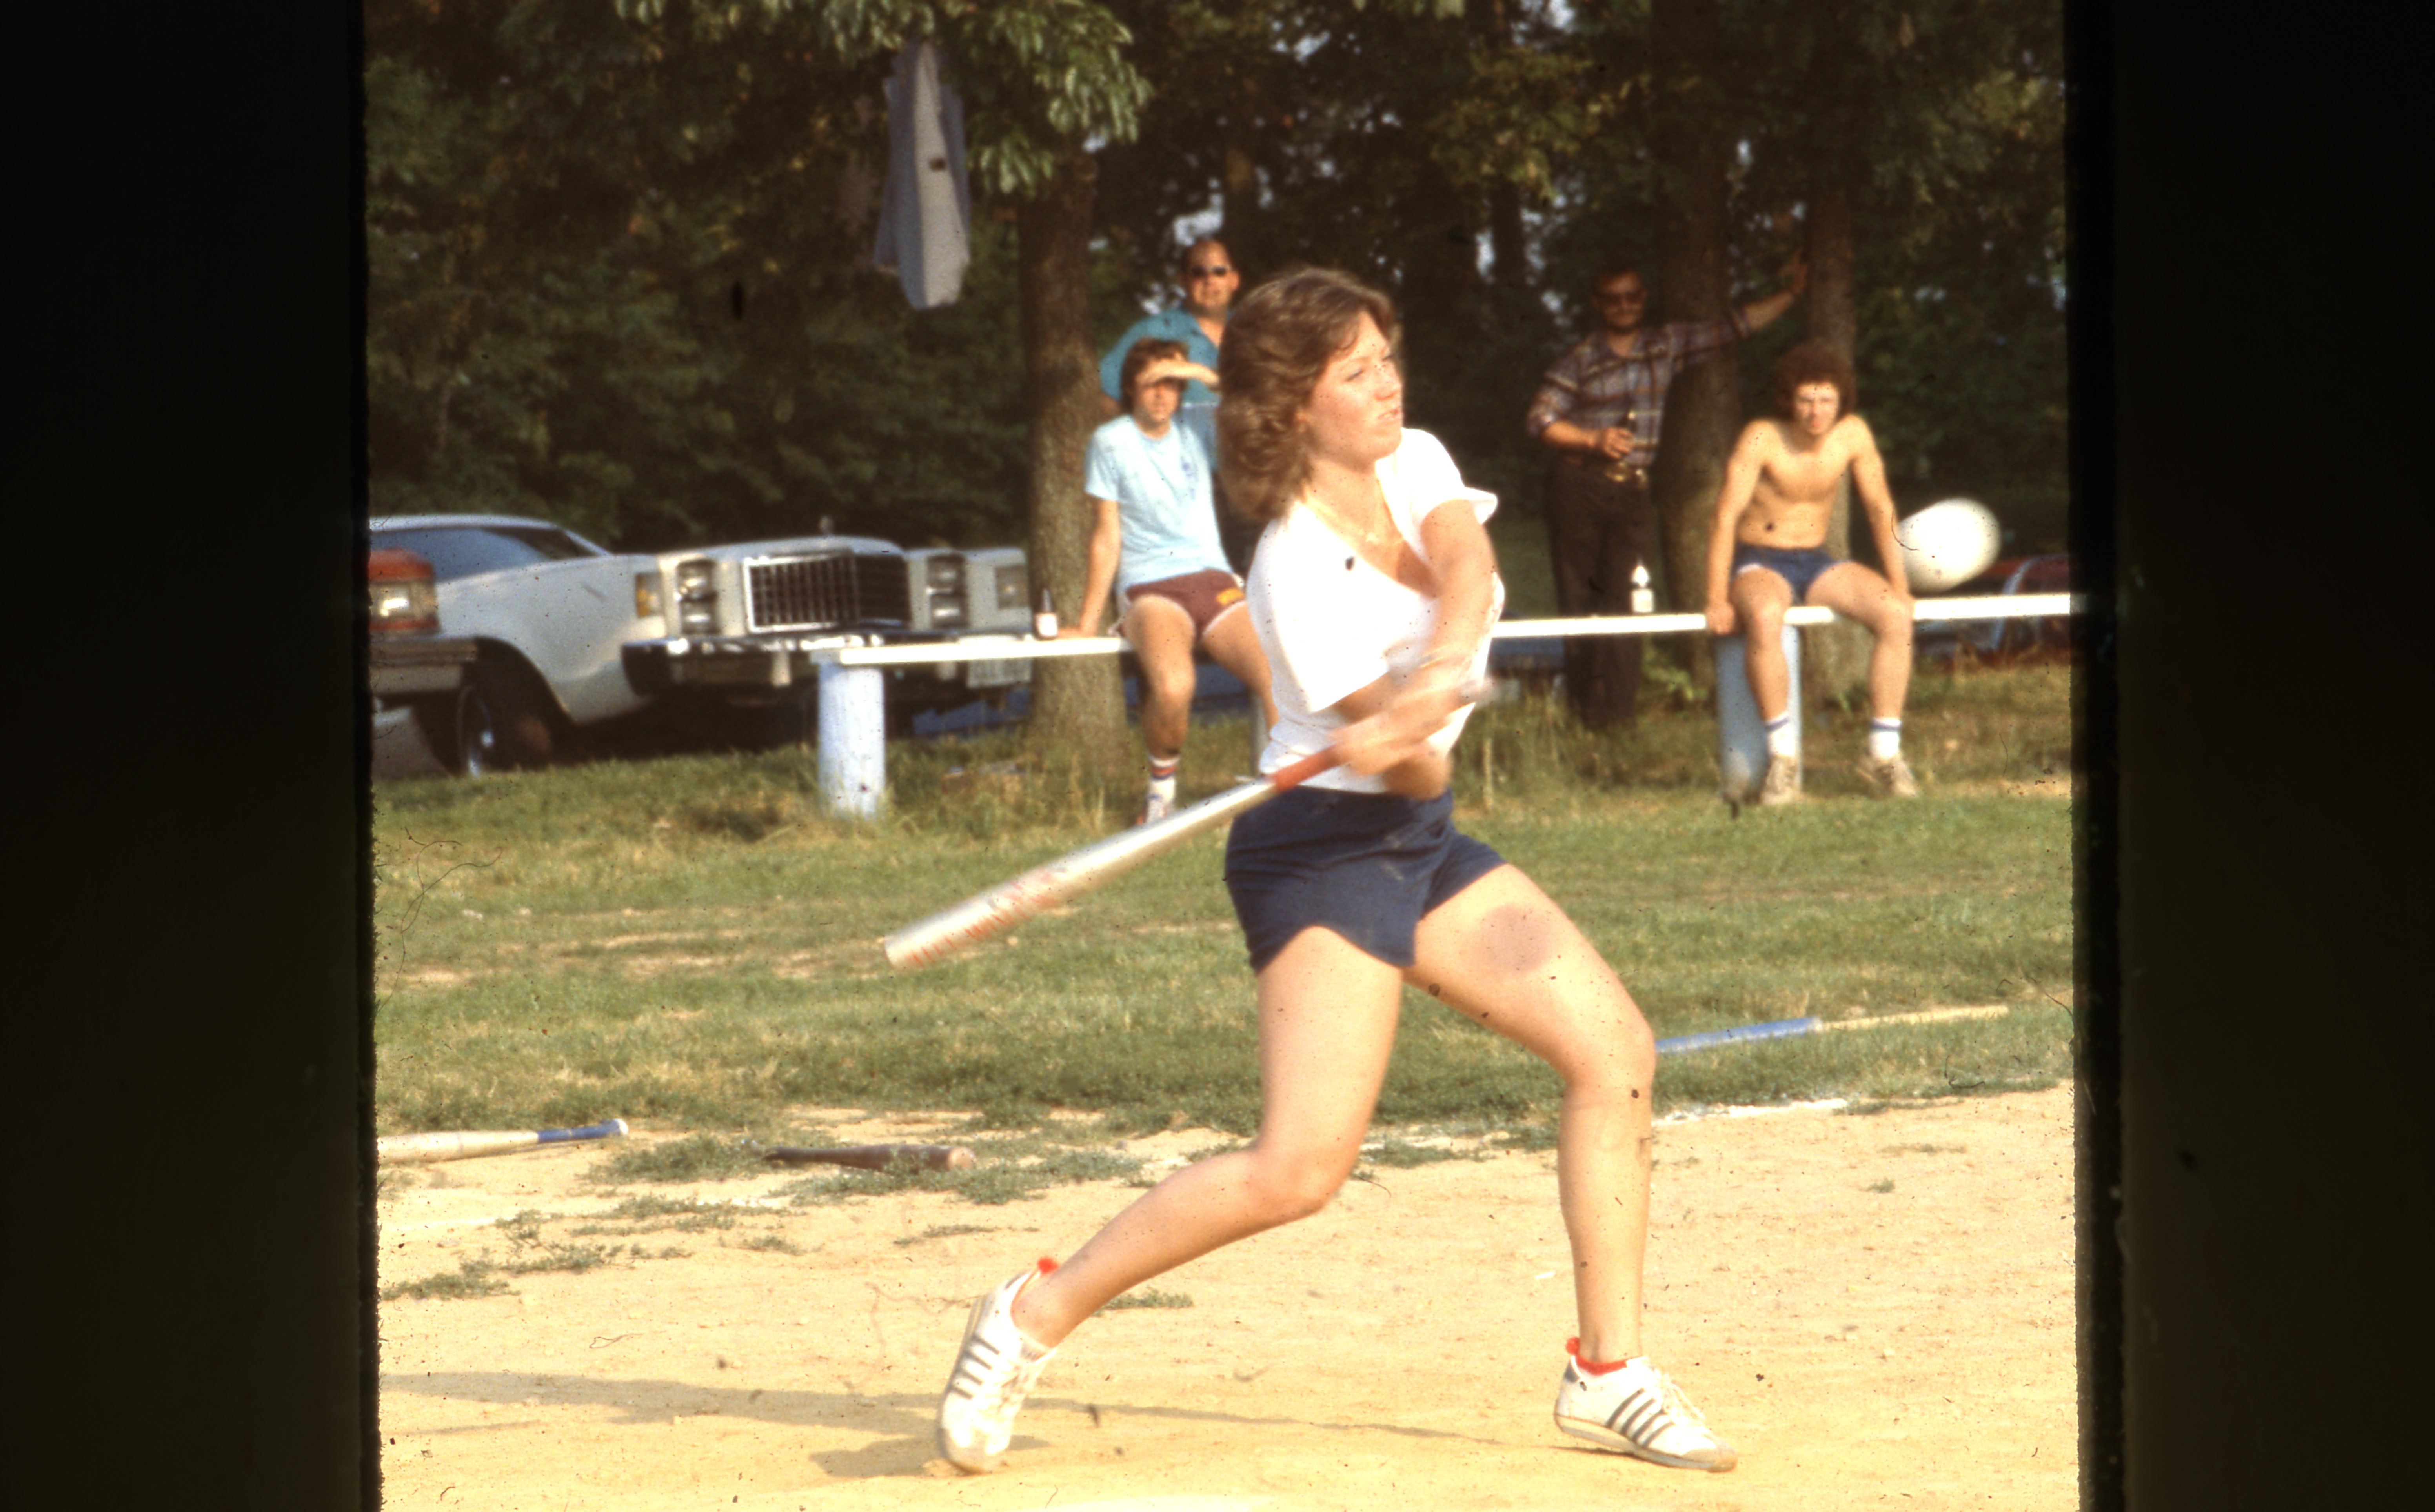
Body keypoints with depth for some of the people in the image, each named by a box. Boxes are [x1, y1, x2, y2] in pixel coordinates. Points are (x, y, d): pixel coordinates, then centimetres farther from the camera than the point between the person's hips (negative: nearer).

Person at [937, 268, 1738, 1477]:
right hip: (1323, 851, -9)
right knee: (1300, 1167, -20)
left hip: (1422, 843, 9)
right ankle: (1036, 1316, -7)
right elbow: (1407, 764, -20)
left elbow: (1467, 565, -19)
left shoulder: (1416, 465, 3)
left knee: (1612, 1047, -1)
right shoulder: (1298, 570, -19)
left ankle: (1608, 1370, 6)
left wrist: (1440, 670, -38)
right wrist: (1408, 744, -43)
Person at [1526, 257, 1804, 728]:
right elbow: (1542, 419, -1)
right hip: (1579, 487, -1)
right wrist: (1594, 440, -13)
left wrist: (1790, 292, 8)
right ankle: (1581, 704, 8)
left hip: (1632, 492, 1)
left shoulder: (1668, 345, 10)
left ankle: (1614, 708, -12)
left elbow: (1734, 327, 13)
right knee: (1579, 599, 2)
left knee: (1623, 596, -10)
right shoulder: (1581, 359, 2)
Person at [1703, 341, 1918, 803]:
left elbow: (1880, 508, 3)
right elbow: (1725, 518, -19)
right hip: (1759, 562, -5)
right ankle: (1782, 757, -32)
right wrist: (1717, 601, -24)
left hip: (1816, 562, 5)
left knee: (1896, 616, -21)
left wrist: (1898, 584, -1)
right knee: (1764, 618, -40)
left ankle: (1884, 754, -14)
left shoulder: (1853, 434, -6)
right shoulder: (1761, 439, -18)